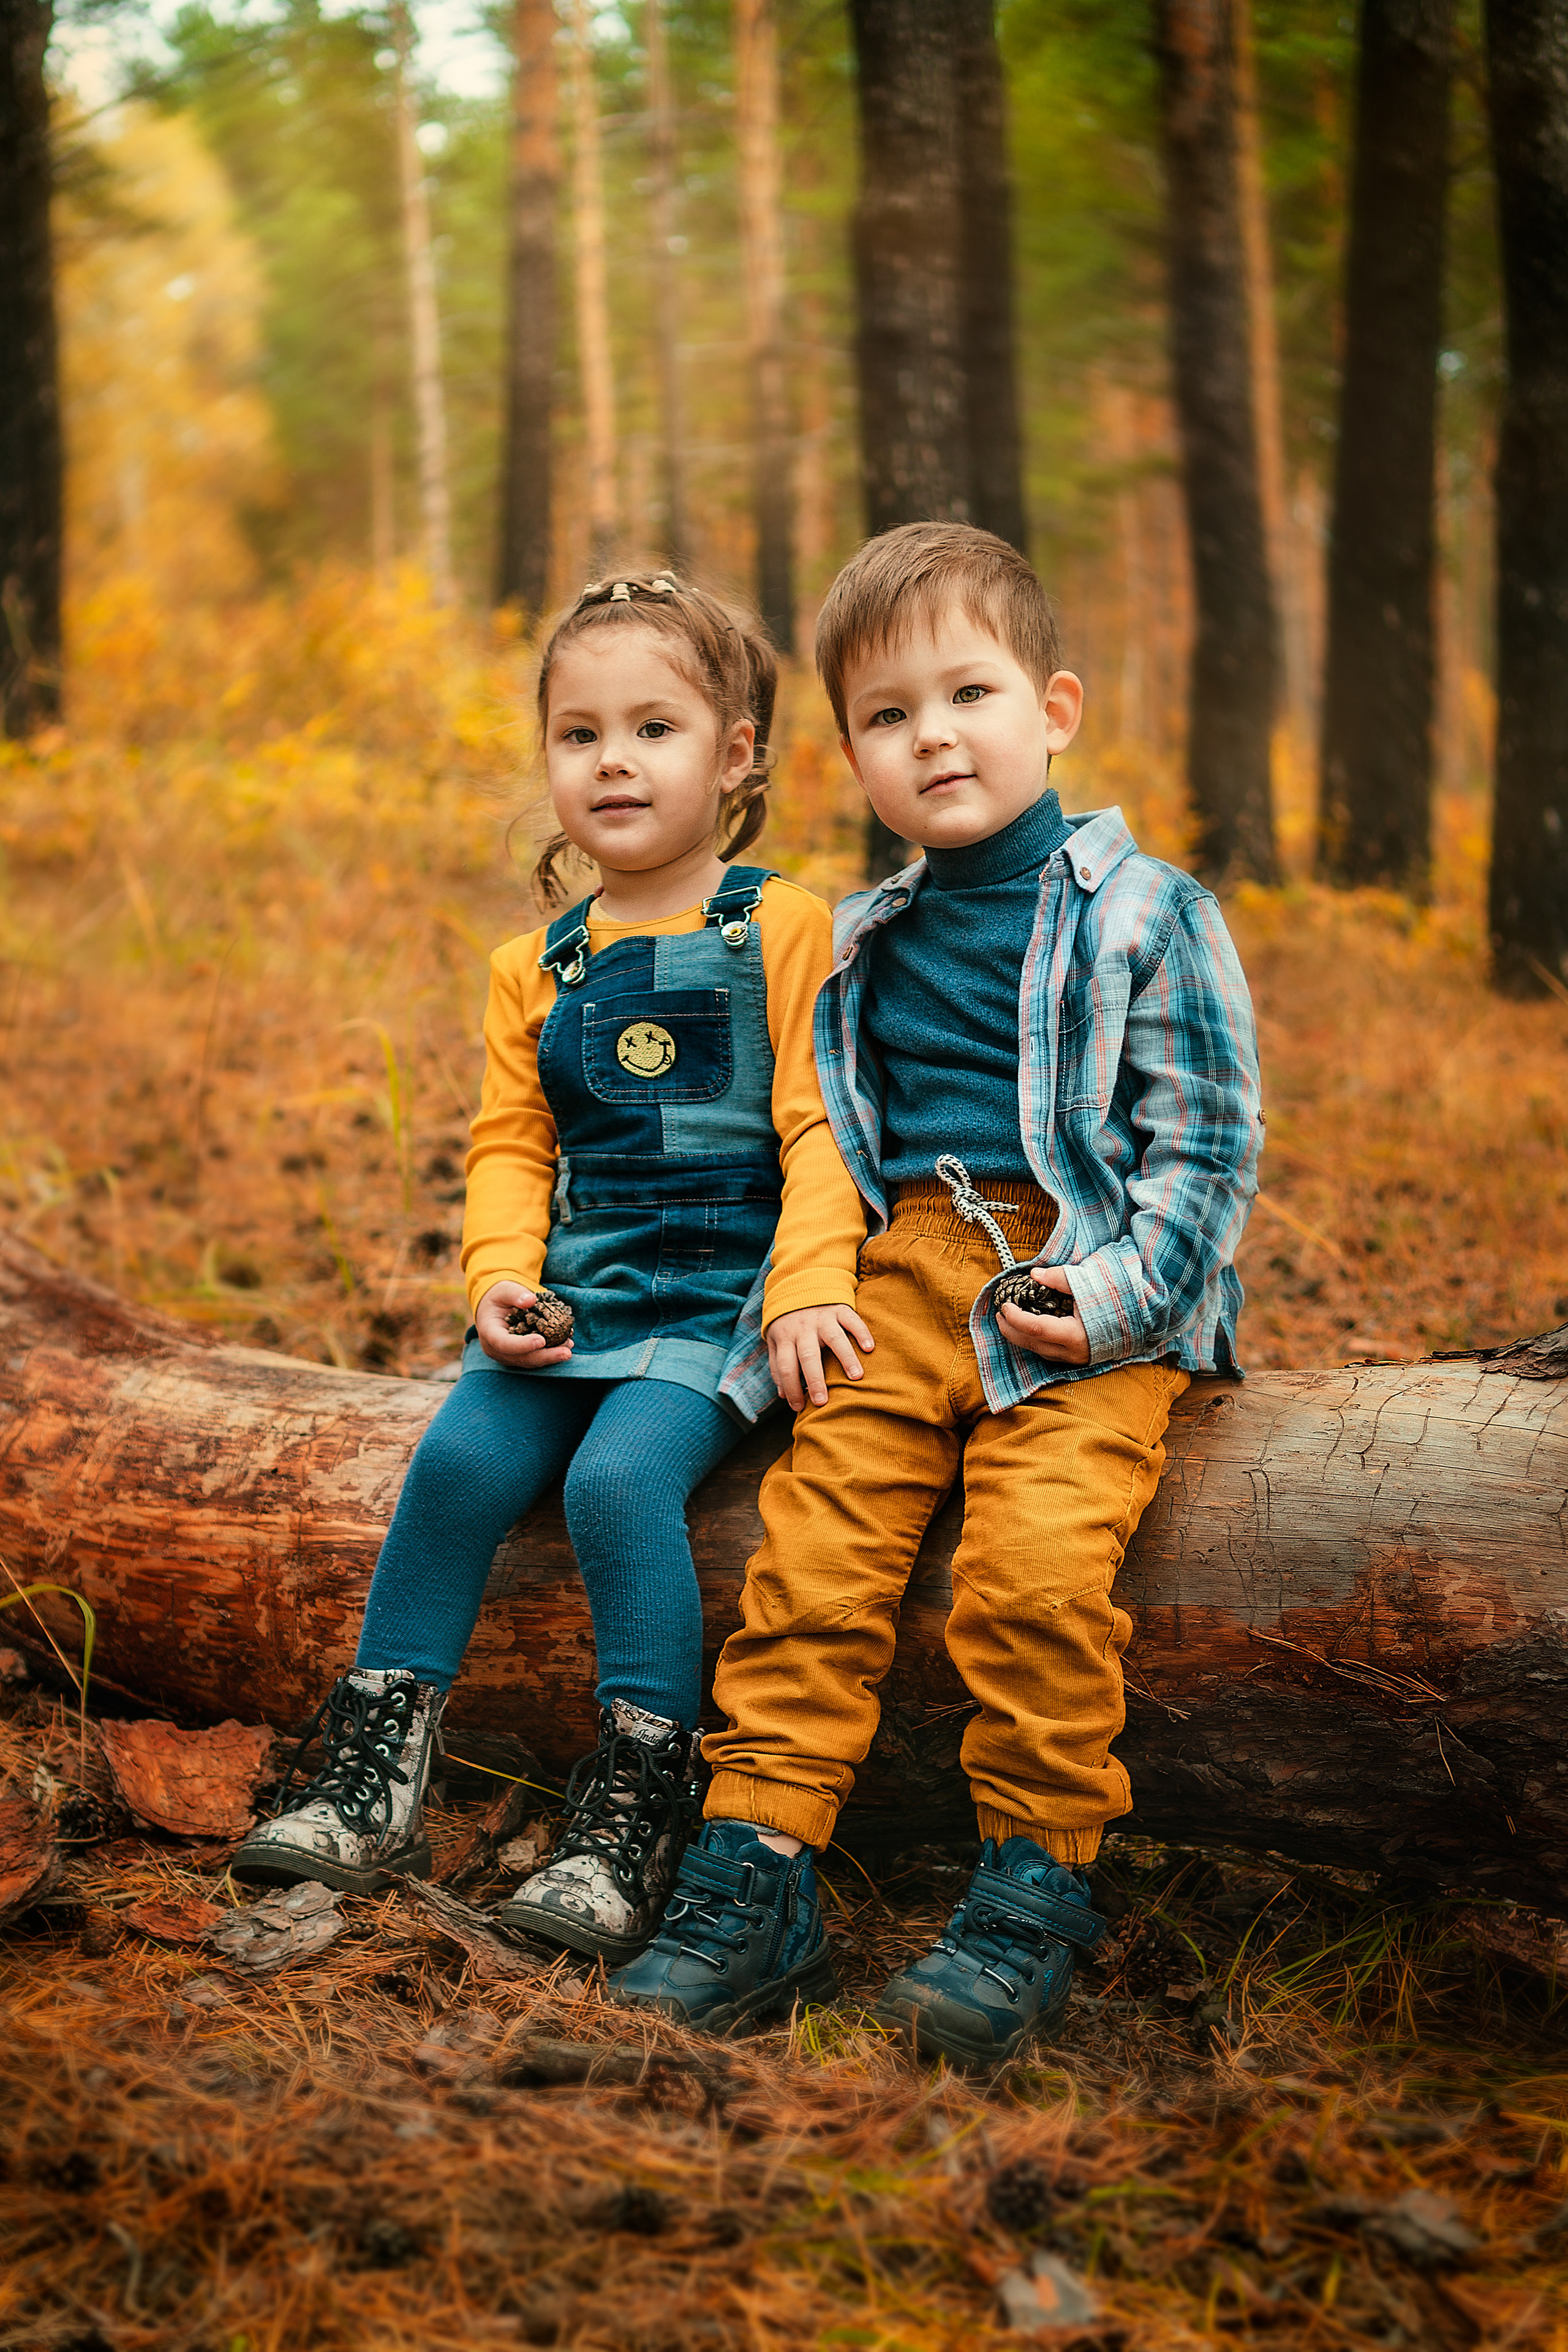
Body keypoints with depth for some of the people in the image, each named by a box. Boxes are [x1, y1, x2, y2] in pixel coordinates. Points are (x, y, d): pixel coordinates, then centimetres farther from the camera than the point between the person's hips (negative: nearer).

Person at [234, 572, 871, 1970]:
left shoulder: (781, 927, -1)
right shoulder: (537, 966, 14)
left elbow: (818, 1126, -7)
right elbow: (510, 1146, 14)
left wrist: (808, 1289, -18)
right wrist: (502, 1274, -4)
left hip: (728, 1291, -5)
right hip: (576, 1292, 5)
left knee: (622, 1472, -27)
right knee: (460, 1457, -17)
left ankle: (638, 1813, -17)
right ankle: (374, 1783, -6)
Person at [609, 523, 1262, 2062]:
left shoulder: (1143, 913, 2)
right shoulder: (862, 945, 17)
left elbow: (1206, 1137, -1)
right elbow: (827, 1143, 26)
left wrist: (1116, 1293, -13)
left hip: (1090, 1299, -4)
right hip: (904, 1273, 4)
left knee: (1040, 1556, -25)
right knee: (811, 1543, -13)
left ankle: (1037, 1886, -12)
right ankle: (756, 1878, -9)